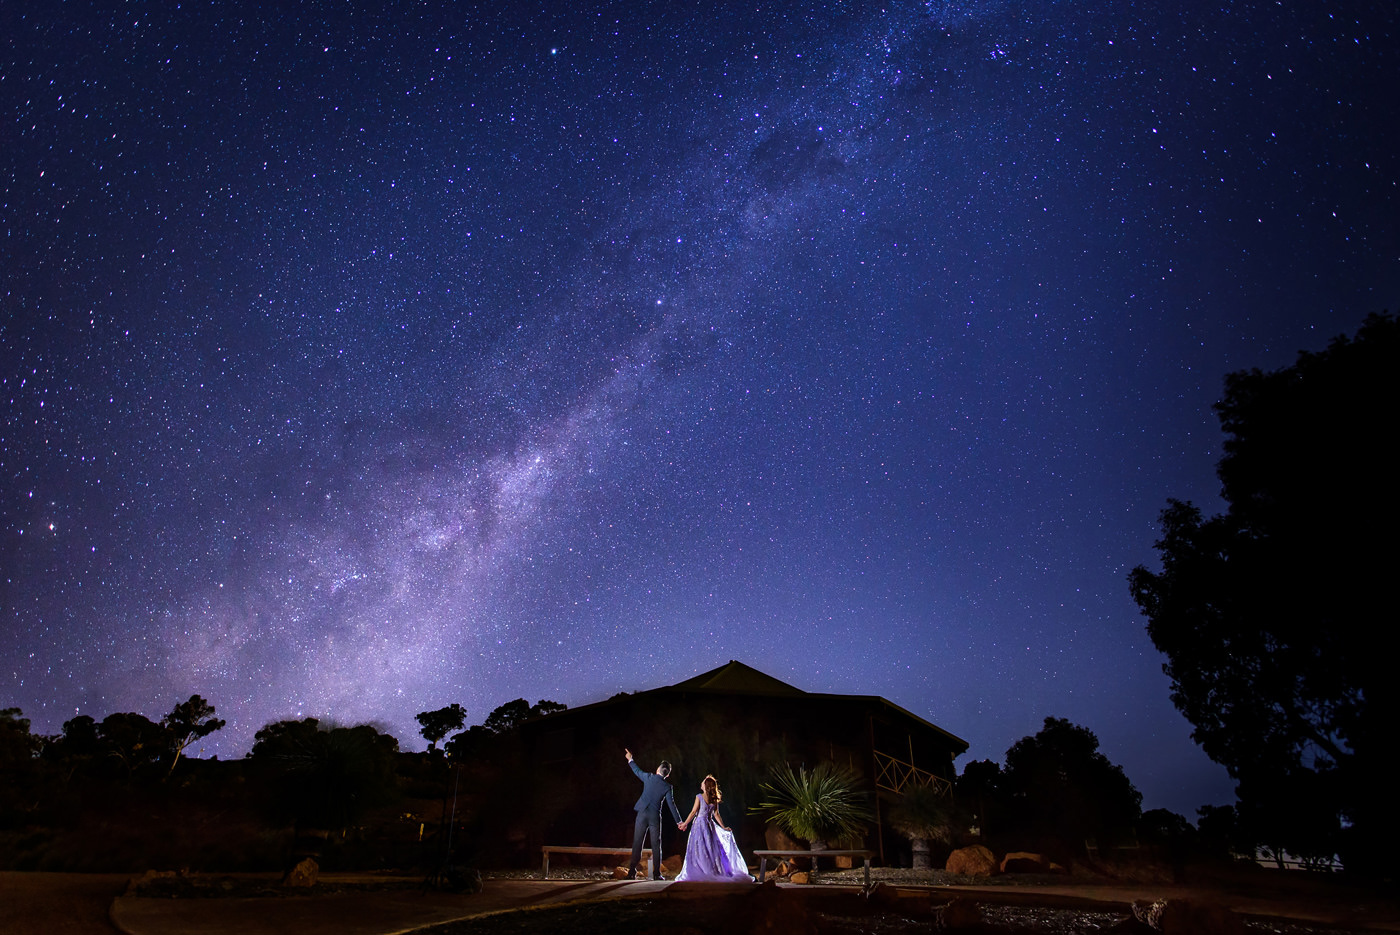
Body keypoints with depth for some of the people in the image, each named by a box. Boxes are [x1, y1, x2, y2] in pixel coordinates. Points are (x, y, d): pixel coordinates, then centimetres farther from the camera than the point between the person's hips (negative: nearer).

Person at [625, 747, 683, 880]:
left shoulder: (649, 777, 0)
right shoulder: (668, 787, -2)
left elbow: (637, 771, 17)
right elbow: (672, 805, -3)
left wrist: (630, 759, 34)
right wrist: (679, 821, 2)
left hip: (642, 814, 1)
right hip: (655, 817, -1)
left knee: (637, 843, 5)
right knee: (656, 845, 6)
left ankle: (632, 872, 3)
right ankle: (656, 873, 4)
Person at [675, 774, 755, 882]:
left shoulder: (699, 797, -9)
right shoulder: (714, 799, 5)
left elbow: (693, 812, -7)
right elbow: (716, 814, 5)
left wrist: (685, 823, 1)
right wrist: (723, 827, 12)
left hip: (700, 825, -5)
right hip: (710, 826, 5)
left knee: (699, 850, -1)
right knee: (711, 849, 11)